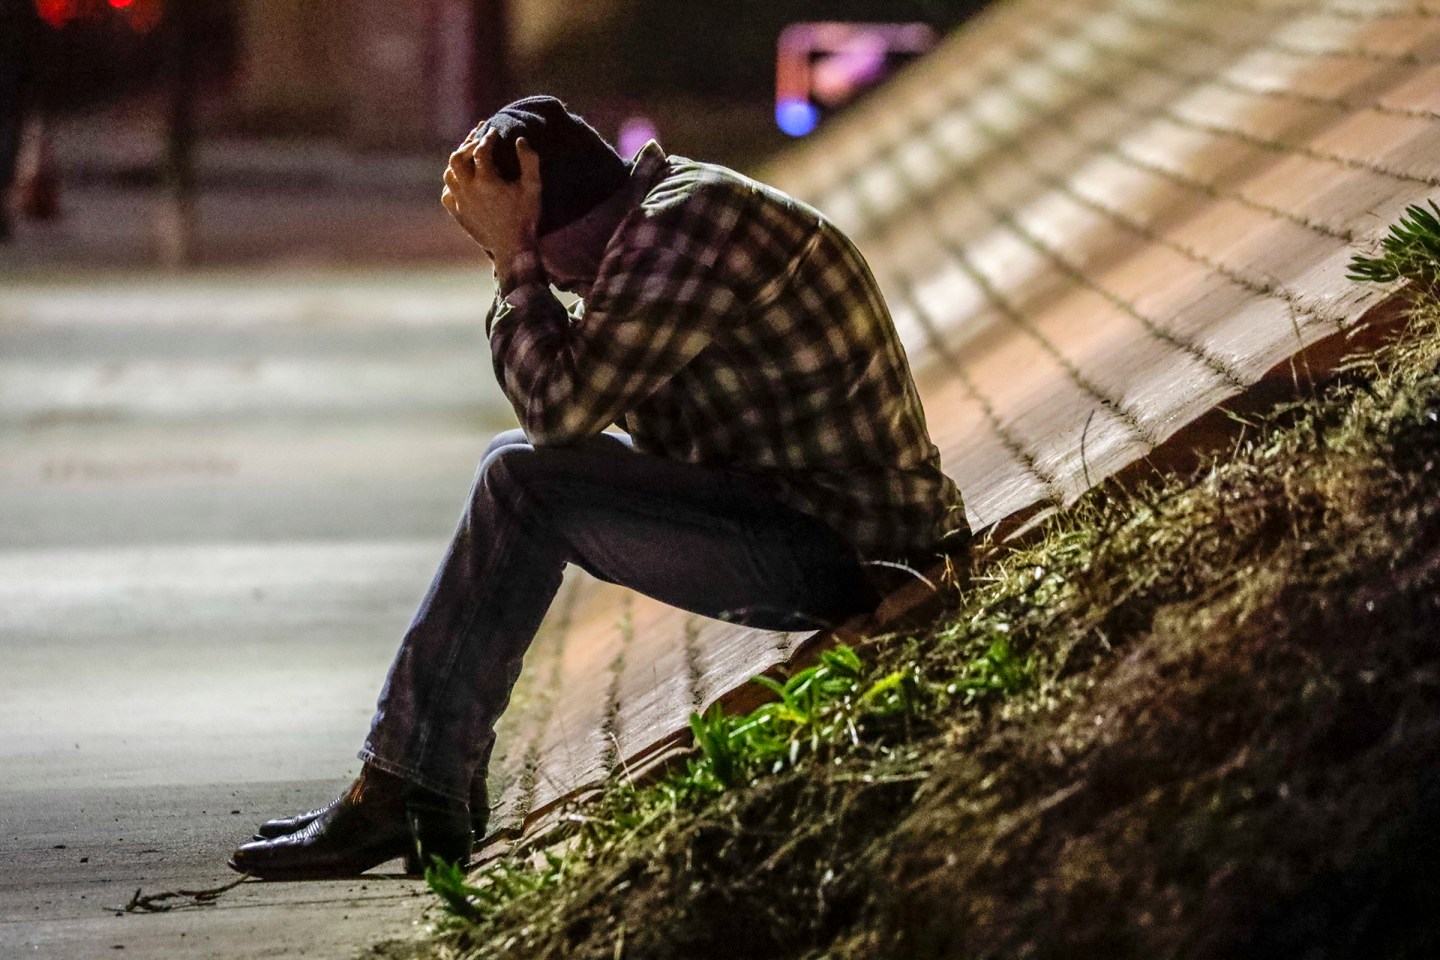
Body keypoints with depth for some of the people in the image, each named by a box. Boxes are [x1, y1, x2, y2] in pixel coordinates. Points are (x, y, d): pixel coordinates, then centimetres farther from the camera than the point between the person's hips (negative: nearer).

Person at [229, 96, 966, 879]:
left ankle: (402, 795, -11)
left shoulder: (680, 226, -19)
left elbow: (560, 404, -20)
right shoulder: (666, 206, 14)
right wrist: (515, 258, 6)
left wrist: (511, 257, -12)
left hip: (843, 546, -11)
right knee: (516, 466, 15)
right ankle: (432, 785, 11)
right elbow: (587, 393, 17)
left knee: (525, 483, -17)